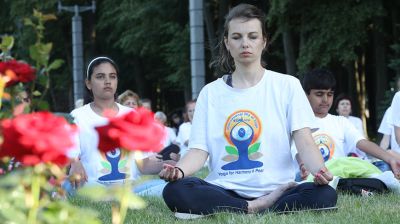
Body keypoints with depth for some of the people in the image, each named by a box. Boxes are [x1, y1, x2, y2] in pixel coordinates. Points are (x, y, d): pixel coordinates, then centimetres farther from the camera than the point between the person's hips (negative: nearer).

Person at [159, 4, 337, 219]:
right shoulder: (210, 93, 10)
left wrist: (320, 170, -26)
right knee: (175, 191, -30)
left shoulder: (287, 85, 7)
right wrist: (178, 170, -21)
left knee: (325, 195, -31)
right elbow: (199, 150, 3)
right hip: (224, 191, 0)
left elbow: (305, 142, -3)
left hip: (275, 191, 0)